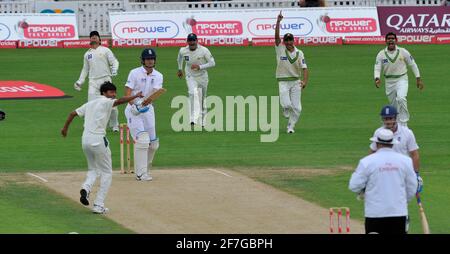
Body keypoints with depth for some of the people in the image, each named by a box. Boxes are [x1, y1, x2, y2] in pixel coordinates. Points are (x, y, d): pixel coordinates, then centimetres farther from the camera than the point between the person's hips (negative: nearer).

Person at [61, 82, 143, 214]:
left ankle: (86, 188, -10)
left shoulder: (90, 103, 18)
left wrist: (65, 127, 35)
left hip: (85, 140, 7)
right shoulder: (105, 102, -3)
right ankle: (99, 205, -3)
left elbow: (73, 113, 23)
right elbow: (119, 101, -21)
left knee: (93, 170, 22)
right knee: (106, 173, 4)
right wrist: (135, 96, -26)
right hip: (98, 140, -7)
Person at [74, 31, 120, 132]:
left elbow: (114, 61, 1)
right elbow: (85, 69, 25)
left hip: (105, 79, -3)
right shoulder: (87, 54, 18)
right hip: (93, 81, 3)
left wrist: (114, 69, -19)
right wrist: (80, 81, 17)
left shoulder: (105, 50, 7)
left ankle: (114, 125, 12)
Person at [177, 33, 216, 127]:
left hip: (202, 77, 0)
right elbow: (180, 58, 13)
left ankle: (202, 121, 28)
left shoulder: (204, 50, -18)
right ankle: (193, 119, -34)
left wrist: (200, 67, -27)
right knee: (193, 93, -26)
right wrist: (180, 69, 24)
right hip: (190, 77, 0)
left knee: (202, 99, 11)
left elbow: (212, 63, -15)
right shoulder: (183, 51, -11)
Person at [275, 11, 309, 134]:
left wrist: (305, 81, -22)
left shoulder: (299, 53, 1)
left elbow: (304, 68, -6)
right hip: (283, 81, -2)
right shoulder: (280, 49, -1)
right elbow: (277, 36, -14)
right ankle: (285, 110, 22)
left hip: (296, 82, 2)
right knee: (286, 104, -15)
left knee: (297, 108, -3)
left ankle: (291, 126, 14)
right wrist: (278, 21, -26)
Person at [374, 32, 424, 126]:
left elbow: (413, 64, 3)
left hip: (402, 80, -3)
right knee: (394, 105, 10)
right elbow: (377, 68, -5)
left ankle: (403, 123, -23)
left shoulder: (403, 52, -6)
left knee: (401, 98, -29)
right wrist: (377, 79, -26)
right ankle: (397, 124, 30)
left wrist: (418, 79, 1)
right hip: (389, 82, 3)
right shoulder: (381, 54, -3)